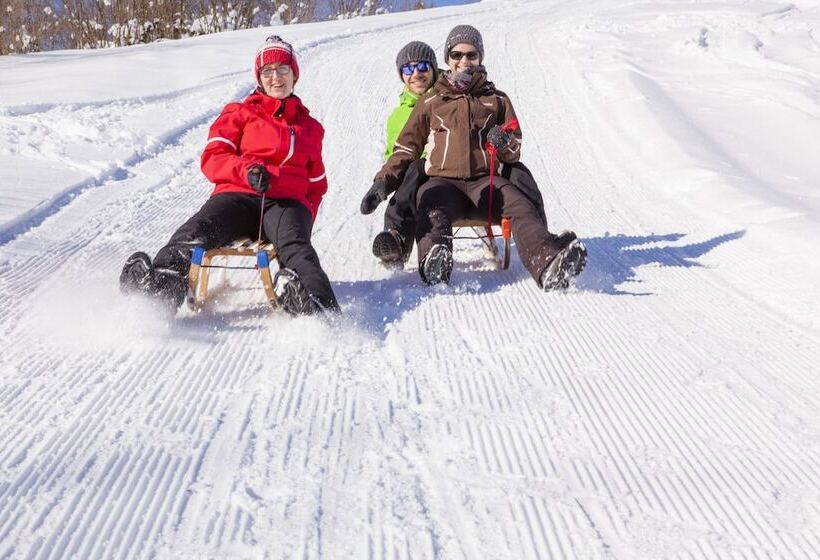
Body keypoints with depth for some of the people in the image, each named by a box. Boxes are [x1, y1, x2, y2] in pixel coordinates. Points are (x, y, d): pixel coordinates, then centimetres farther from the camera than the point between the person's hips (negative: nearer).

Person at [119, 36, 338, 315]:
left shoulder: (310, 126, 31)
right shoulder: (240, 113, 23)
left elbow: (317, 184, 34)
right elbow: (212, 158, 9)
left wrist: (306, 218, 11)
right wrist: (247, 170, -13)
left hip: (287, 202, 0)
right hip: (238, 195, 0)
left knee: (295, 245, -36)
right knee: (194, 234, -33)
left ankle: (315, 304, -64)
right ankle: (158, 287, -55)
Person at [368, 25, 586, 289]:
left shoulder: (497, 100, 24)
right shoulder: (431, 101, 22)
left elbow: (514, 153, 24)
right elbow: (406, 147, 23)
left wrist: (505, 144, -1)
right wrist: (383, 181, 7)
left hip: (486, 182, 1)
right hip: (443, 181, -1)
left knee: (522, 206, -32)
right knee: (431, 203, -38)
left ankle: (549, 265, -57)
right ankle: (434, 258, -65)